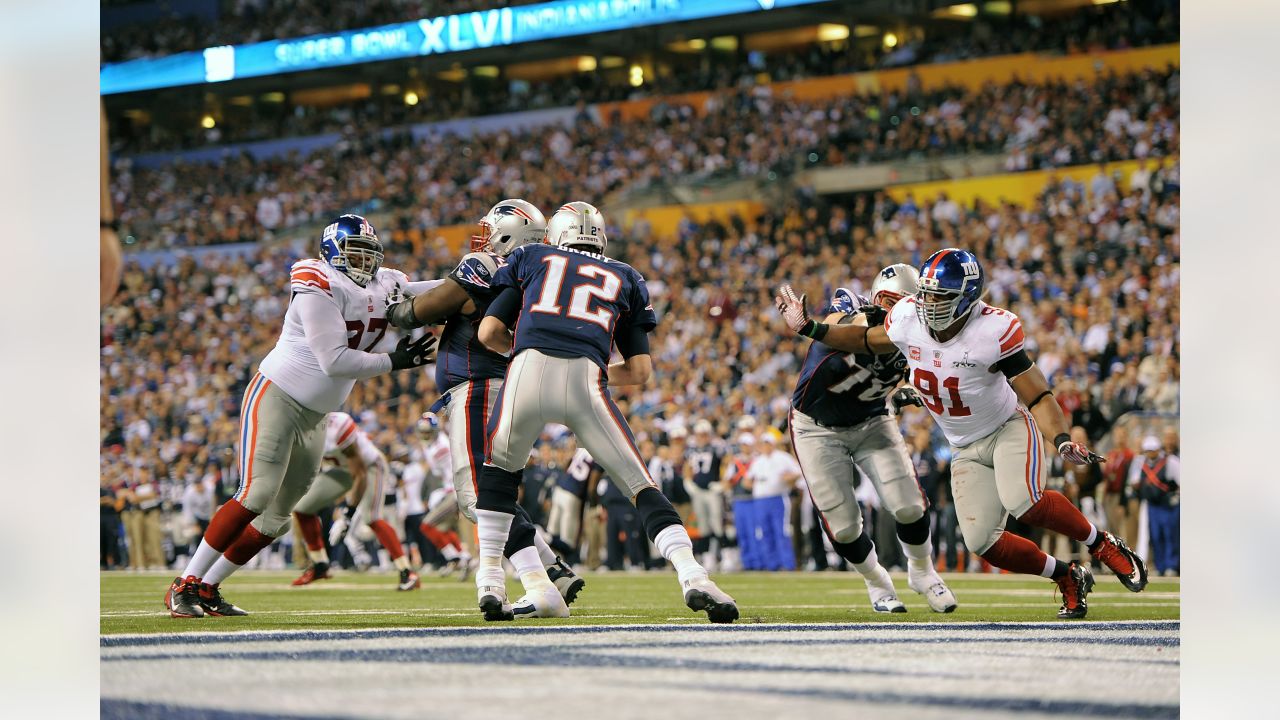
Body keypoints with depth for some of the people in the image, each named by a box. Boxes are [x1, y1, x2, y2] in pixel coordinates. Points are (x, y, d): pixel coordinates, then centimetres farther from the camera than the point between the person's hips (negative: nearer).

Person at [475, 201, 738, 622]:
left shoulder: (531, 259, 29)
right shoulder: (623, 278, 31)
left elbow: (489, 332, 22)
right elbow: (640, 370, 23)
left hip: (528, 371, 0)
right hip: (585, 380, 0)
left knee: (499, 471, 25)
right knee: (641, 487, 8)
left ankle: (490, 580, 17)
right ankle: (692, 577, -11)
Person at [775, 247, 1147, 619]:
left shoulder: (993, 330, -26)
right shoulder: (908, 318, -12)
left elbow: (1038, 396, -23)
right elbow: (866, 340, 10)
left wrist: (1061, 439, -39)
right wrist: (809, 328, 4)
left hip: (1008, 428, -5)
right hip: (967, 449, 5)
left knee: (1023, 502, -34)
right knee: (982, 542, -8)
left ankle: (1103, 544, -8)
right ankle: (1068, 578, 14)